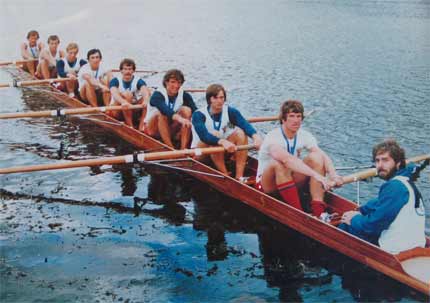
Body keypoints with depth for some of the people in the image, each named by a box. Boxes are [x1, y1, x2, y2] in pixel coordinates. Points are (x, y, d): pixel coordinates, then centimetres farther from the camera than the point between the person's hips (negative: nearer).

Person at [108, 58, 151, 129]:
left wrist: (145, 101, -50)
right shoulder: (115, 81, -7)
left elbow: (146, 91, -25)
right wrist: (123, 102, -51)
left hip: (133, 112, 3)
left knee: (145, 98, -20)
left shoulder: (138, 81, -4)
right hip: (116, 111, -2)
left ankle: (140, 127, -28)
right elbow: (114, 93, -28)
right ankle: (130, 127, -30)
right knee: (127, 94, -28)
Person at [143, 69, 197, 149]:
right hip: (152, 129, -3)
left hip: (171, 129, 4)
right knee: (161, 113, -34)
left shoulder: (184, 95, -7)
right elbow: (164, 109, -41)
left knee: (186, 110, -21)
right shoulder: (157, 95, -19)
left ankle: (184, 148, -27)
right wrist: (179, 118, -59)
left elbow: (195, 110, -22)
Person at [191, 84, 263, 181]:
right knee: (215, 135, -31)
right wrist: (223, 141, -50)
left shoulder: (230, 111, -5)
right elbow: (203, 135, -33)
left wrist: (255, 136, -44)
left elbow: (245, 124, -24)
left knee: (240, 132, -20)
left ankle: (239, 177, -26)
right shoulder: (199, 114, -15)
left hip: (221, 152, 4)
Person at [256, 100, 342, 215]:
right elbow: (287, 159, -42)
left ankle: (318, 211, -28)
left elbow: (324, 156, -17)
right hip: (267, 184, -5)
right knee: (278, 163, -37)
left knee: (316, 157, -19)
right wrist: (316, 175, -51)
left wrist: (333, 175, -38)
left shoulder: (304, 136, -5)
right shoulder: (273, 137, -24)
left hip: (290, 180, 5)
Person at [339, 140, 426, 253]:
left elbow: (374, 224, -23)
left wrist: (354, 220, -5)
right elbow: (379, 203, 25)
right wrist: (359, 211, 11)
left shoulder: (395, 186, -23)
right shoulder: (405, 180, 10)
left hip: (395, 249, -10)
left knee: (346, 227, 3)